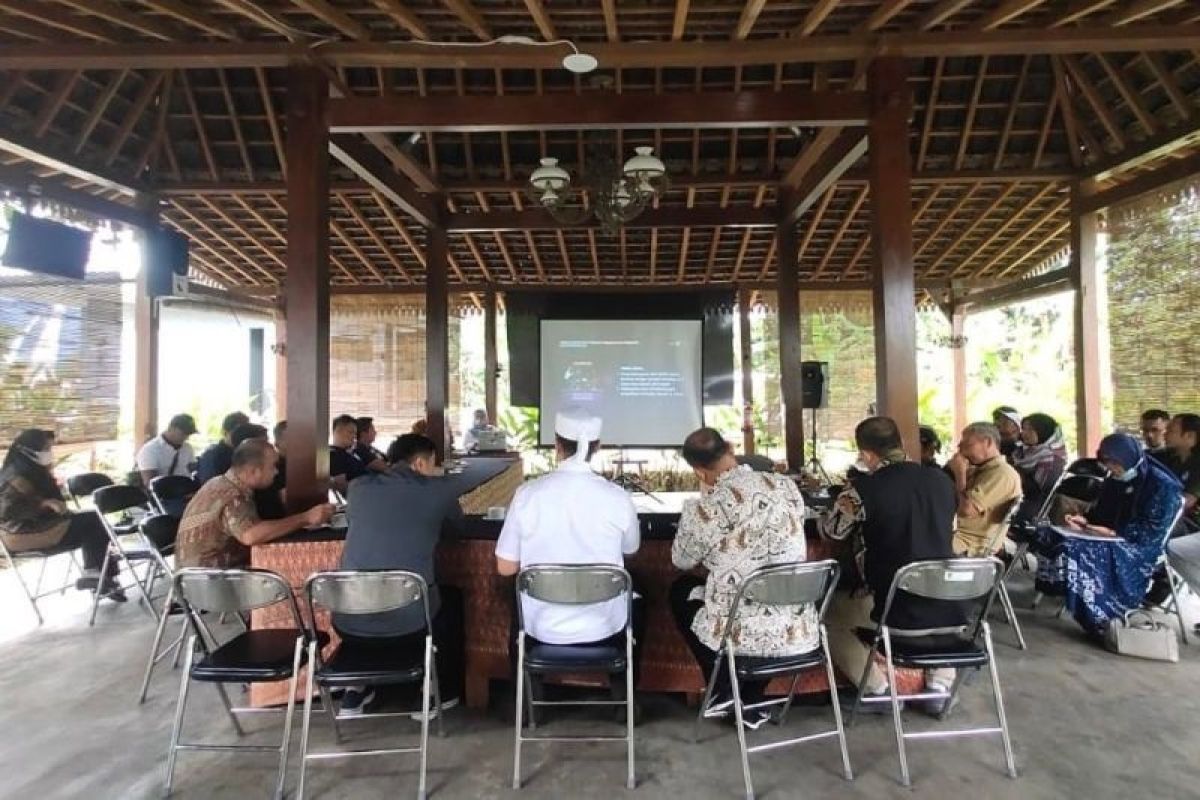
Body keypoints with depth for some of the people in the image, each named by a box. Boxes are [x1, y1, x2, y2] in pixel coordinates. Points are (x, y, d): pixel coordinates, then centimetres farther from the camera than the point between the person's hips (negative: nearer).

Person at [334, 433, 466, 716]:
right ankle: (442, 693, 36)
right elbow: (457, 522, 20)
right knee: (452, 597, 30)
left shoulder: (359, 487, 6)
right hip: (409, 625, -3)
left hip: (349, 625, 3)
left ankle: (357, 690, 38)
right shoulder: (441, 489, -1)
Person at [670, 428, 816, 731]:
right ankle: (751, 704, 32)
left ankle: (722, 689, 24)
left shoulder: (702, 509, -16)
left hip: (741, 636, -3)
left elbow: (682, 561, 4)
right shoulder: (786, 485, -2)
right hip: (798, 634, 4)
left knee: (681, 589, 25)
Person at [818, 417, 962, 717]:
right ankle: (939, 684, 29)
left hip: (890, 610, -5)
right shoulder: (941, 479, 3)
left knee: (826, 612, 18)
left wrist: (822, 516, 28)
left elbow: (832, 531, 4)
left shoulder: (863, 488, -13)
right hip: (948, 611, 5)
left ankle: (877, 690, 13)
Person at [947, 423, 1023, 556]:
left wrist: (960, 473, -12)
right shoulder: (978, 469, 17)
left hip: (971, 545, -9)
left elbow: (966, 510, -22)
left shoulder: (1002, 473, -13)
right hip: (958, 533, 9)